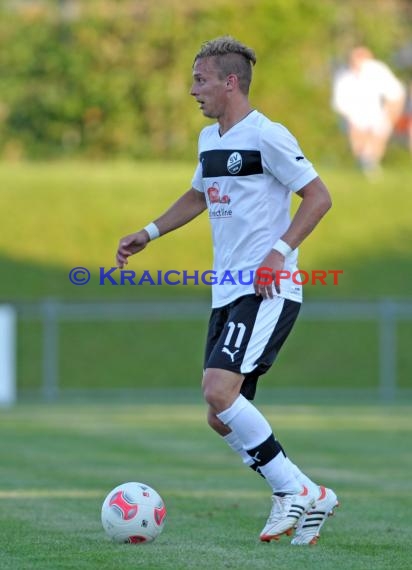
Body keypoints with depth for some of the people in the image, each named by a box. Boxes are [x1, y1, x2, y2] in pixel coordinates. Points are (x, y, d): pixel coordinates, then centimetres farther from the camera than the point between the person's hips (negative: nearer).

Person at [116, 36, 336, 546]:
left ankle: (298, 492, -13)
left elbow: (318, 197, -11)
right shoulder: (209, 139, 16)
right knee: (222, 418, 4)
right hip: (226, 293, 9)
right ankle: (296, 498, 14)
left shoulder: (267, 136, -11)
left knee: (219, 391, -23)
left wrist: (280, 251, -20)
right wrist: (148, 234, 23)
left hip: (267, 292, -9)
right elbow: (198, 196, 34)